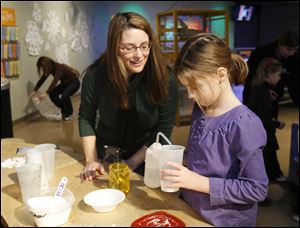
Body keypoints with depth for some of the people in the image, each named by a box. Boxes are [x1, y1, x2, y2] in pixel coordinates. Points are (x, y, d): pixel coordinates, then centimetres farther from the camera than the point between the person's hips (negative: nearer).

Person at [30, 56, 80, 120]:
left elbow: (55, 81, -43)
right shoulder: (50, 69, -9)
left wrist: (46, 93, -50)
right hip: (65, 83, 8)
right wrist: (34, 91, -16)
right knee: (52, 94, -8)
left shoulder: (59, 68, -32)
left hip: (74, 82, -8)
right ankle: (64, 111, 9)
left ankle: (69, 113, -5)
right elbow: (41, 80, -6)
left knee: (64, 95, -30)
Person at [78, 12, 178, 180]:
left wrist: (132, 163, -17)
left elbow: (163, 130, -16)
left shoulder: (165, 79, -22)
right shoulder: (96, 75, -18)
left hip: (148, 160, -1)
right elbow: (86, 118, -4)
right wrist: (91, 160, -10)